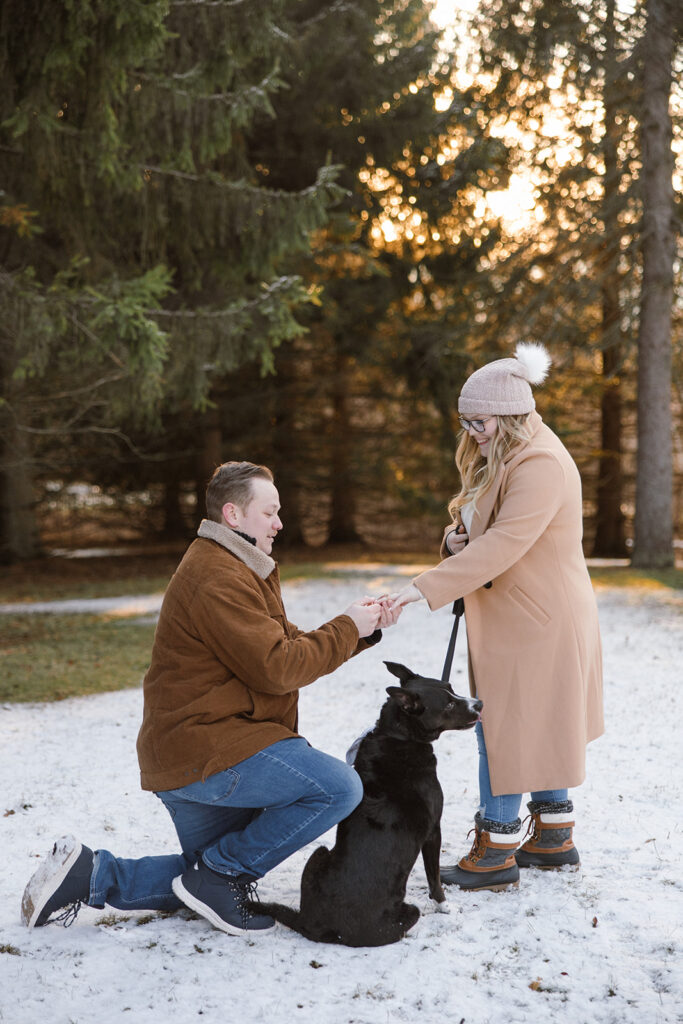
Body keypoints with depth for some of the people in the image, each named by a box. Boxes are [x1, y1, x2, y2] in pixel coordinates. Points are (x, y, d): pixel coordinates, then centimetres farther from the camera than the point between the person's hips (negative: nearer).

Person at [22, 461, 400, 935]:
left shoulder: (239, 569, 19)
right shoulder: (218, 579, -17)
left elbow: (291, 646, 15)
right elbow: (277, 668, -22)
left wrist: (364, 629, 3)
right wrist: (346, 629, -12)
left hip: (186, 756, 11)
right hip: (206, 751, -11)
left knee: (211, 878, 21)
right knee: (339, 787, -19)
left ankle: (89, 873, 12)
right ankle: (222, 873, -9)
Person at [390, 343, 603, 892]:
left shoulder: (541, 465, -21)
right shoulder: (503, 460, 14)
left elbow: (504, 543, -29)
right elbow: (486, 532, 21)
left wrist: (426, 587, -31)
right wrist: (456, 538, -5)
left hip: (536, 621, -10)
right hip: (515, 616, 10)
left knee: (506, 728, -6)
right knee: (539, 729, 15)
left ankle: (497, 849, 1)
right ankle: (554, 838, 24)